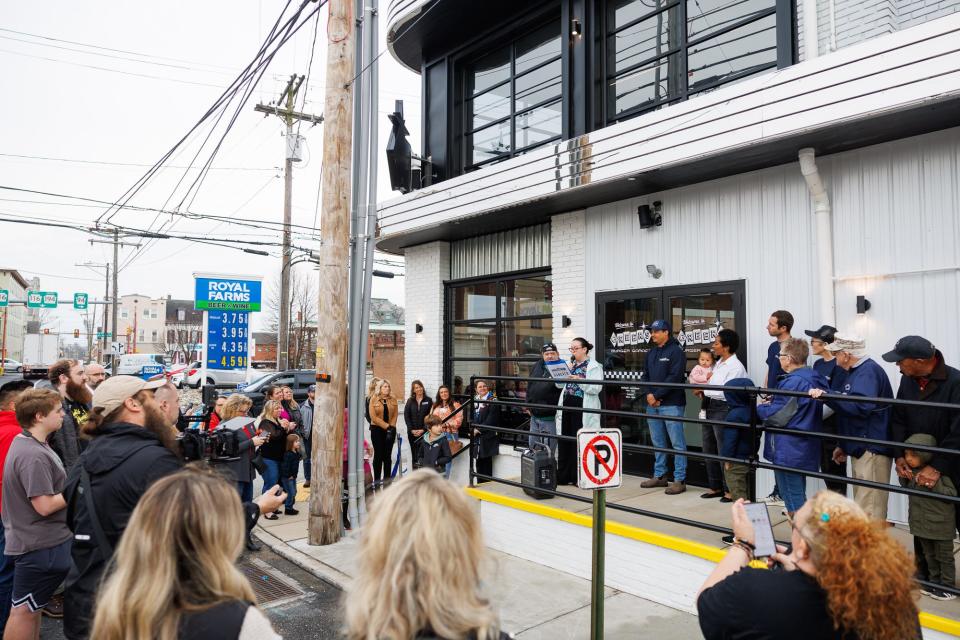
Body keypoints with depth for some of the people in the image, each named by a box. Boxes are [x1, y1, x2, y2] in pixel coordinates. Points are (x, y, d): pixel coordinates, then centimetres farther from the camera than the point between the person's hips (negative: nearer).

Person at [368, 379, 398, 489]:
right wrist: (386, 426, -14)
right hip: (377, 430, -3)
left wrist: (392, 427, -9)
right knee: (378, 455, 1)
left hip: (390, 430, 3)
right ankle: (377, 481, 7)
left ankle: (387, 480, 10)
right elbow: (373, 417, -9)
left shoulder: (393, 400, 9)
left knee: (387, 456, 5)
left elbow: (395, 415, 5)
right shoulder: (373, 400, -1)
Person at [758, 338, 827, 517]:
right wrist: (772, 404, 8)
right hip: (804, 450, 10)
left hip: (788, 453, -9)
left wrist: (760, 407, -1)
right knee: (800, 497, 21)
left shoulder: (793, 383, -21)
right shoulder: (813, 378, 8)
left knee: (793, 504, 1)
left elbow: (776, 417, -20)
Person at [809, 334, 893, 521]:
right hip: (860, 449, 11)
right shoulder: (855, 371, 17)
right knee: (861, 507, 18)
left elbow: (860, 406, -31)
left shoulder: (869, 371, -15)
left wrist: (826, 396, -32)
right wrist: (843, 446, 26)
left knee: (869, 513, -9)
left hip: (872, 450, -11)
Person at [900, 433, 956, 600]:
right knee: (929, 555, 19)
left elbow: (952, 494, -20)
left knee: (944, 556, 9)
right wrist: (904, 476, -4)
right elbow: (905, 487, 14)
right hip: (921, 522, 6)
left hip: (940, 524, -6)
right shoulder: (911, 471, -1)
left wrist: (934, 484, -31)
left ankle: (947, 587, 21)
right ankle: (934, 582, 33)